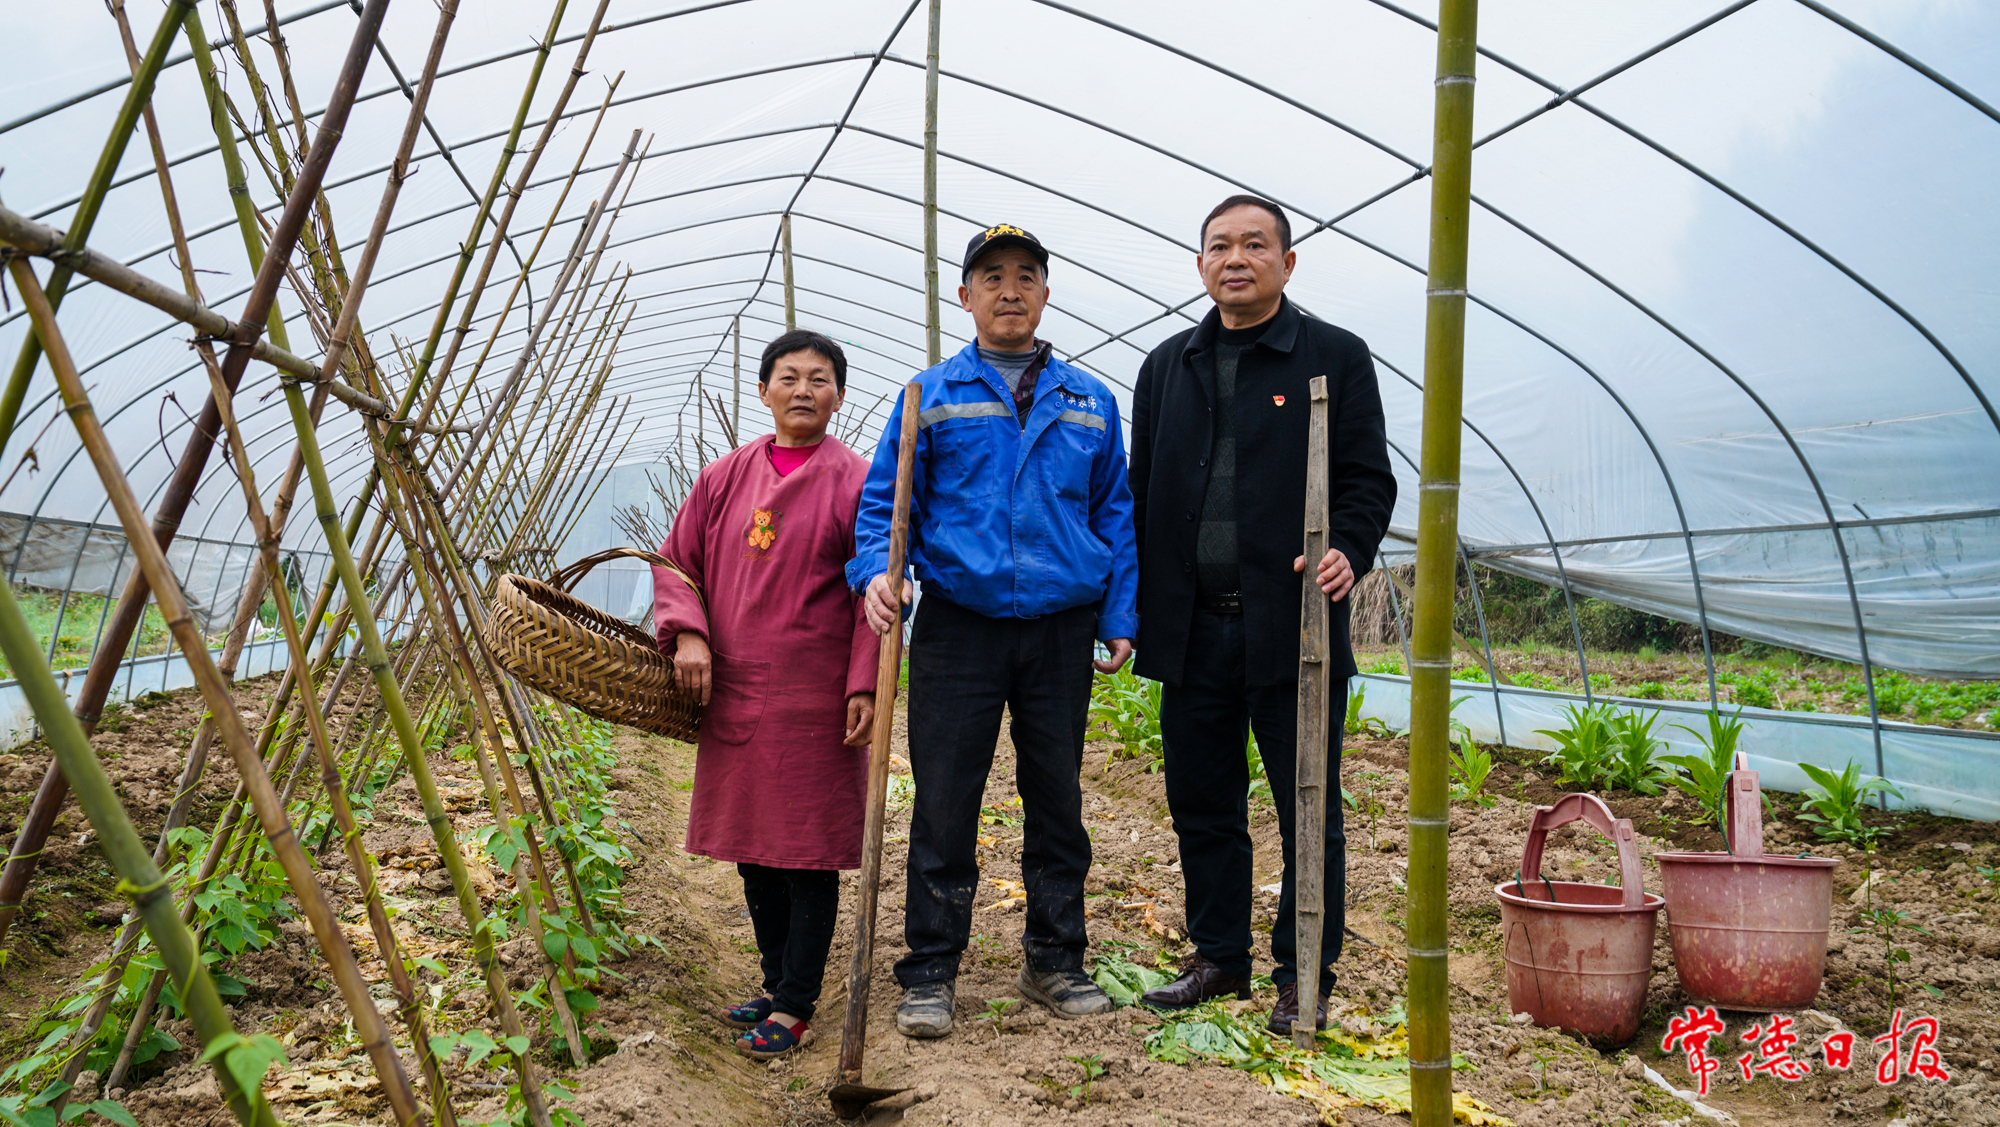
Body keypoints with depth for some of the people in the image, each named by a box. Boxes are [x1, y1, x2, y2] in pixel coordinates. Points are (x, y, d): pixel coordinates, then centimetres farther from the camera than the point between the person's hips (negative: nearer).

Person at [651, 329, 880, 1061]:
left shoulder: (855, 481, -3)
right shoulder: (723, 478, 9)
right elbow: (675, 562, 13)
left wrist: (866, 685, -11)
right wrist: (685, 633, -4)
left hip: (813, 698, -5)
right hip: (732, 693, 5)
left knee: (809, 852, 1)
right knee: (750, 844, 14)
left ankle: (795, 1009, 12)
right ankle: (776, 982, 31)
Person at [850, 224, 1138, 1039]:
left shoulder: (1089, 402, 11)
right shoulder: (931, 396, 5)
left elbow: (1114, 513, 13)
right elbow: (883, 500, 4)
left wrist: (1120, 617, 6)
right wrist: (877, 571, -15)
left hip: (1061, 631, 2)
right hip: (958, 628, -2)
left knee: (1058, 802, 11)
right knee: (944, 807, 0)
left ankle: (1055, 964, 25)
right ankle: (929, 976, 13)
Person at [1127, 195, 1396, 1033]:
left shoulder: (1335, 358, 3)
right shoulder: (1167, 365, 15)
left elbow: (1369, 480, 1)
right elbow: (1141, 491, 16)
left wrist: (1348, 550, -19)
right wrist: (1128, 602, 9)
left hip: (1292, 623, -4)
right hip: (1191, 627, 4)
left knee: (1308, 808, 3)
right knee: (1201, 803, 12)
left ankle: (1304, 976, 17)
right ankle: (1218, 957, 28)